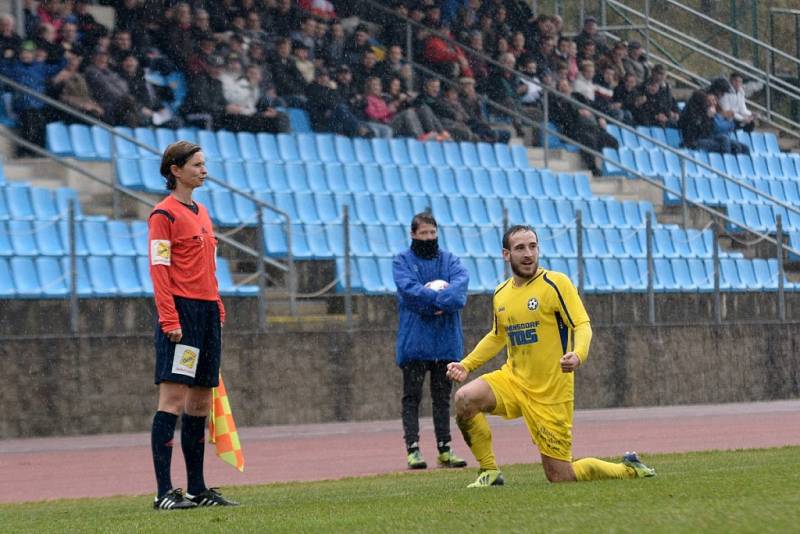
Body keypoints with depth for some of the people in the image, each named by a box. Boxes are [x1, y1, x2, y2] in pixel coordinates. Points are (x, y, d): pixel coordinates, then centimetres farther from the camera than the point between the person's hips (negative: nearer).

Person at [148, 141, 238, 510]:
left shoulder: (202, 213, 19)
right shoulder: (164, 214, -6)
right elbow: (159, 269, -12)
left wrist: (218, 310, 16)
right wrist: (170, 320, -19)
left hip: (207, 312, 9)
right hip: (181, 312, -9)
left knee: (201, 402, 10)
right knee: (173, 399, -11)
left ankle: (197, 489, 15)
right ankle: (164, 492, -14)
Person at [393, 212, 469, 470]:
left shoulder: (449, 260, 12)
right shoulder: (402, 261, 3)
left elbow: (461, 280, -8)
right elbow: (408, 288, -13)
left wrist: (430, 298, -22)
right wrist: (441, 297, -17)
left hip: (445, 340, 3)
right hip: (414, 340, -3)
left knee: (442, 397, 8)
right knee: (412, 397, -2)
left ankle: (444, 449, 12)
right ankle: (413, 449, -4)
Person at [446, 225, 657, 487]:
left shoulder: (556, 283, -10)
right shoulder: (501, 294, 8)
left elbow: (582, 326, -14)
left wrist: (577, 355, -34)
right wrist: (466, 365, 13)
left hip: (550, 393, -5)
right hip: (513, 378, 5)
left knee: (560, 477, -3)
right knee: (464, 398, -23)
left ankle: (629, 469, 23)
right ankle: (490, 473, -6)